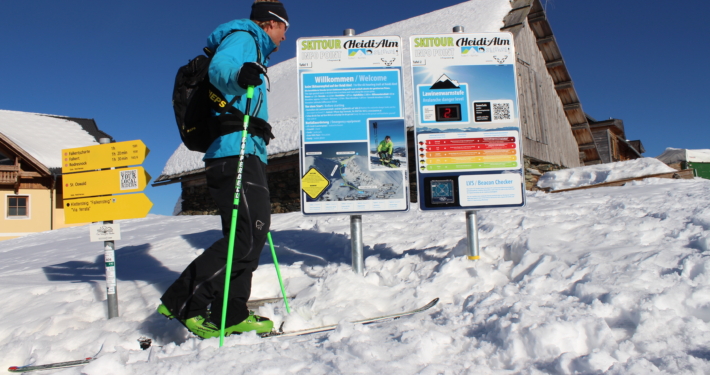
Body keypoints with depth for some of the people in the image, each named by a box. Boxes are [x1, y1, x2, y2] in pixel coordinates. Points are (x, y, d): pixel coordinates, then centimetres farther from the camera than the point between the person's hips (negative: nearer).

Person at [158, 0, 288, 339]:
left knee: (253, 231, 8)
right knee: (248, 233, -17)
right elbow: (219, 67, -20)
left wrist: (259, 128, 49)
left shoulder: (251, 50, 32)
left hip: (246, 155, 11)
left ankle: (230, 314, 10)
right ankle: (183, 300, -12)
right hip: (235, 151, -11)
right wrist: (239, 76, -43)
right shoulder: (242, 38, 2)